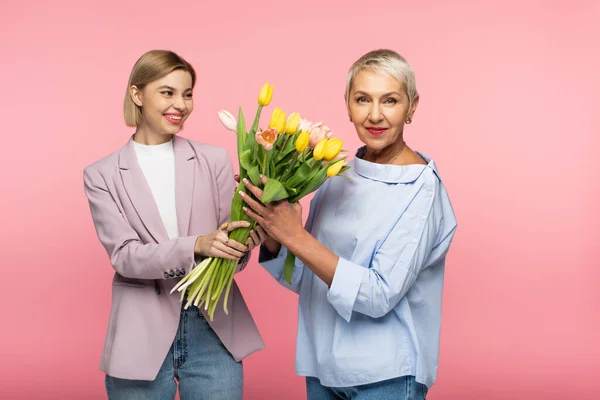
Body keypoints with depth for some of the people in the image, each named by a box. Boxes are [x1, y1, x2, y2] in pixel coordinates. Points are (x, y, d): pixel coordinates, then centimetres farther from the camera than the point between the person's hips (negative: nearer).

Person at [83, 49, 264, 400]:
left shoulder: (214, 160, 4)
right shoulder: (102, 175, 2)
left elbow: (227, 242, 3)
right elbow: (124, 256, -9)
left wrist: (243, 242, -21)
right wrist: (197, 245, -25)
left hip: (214, 332, 1)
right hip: (142, 338, -1)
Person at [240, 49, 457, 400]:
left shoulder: (420, 190, -14)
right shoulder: (339, 176, 2)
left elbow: (380, 296, -22)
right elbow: (305, 276, 6)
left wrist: (296, 236, -24)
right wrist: (272, 236, -12)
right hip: (324, 367, 5)